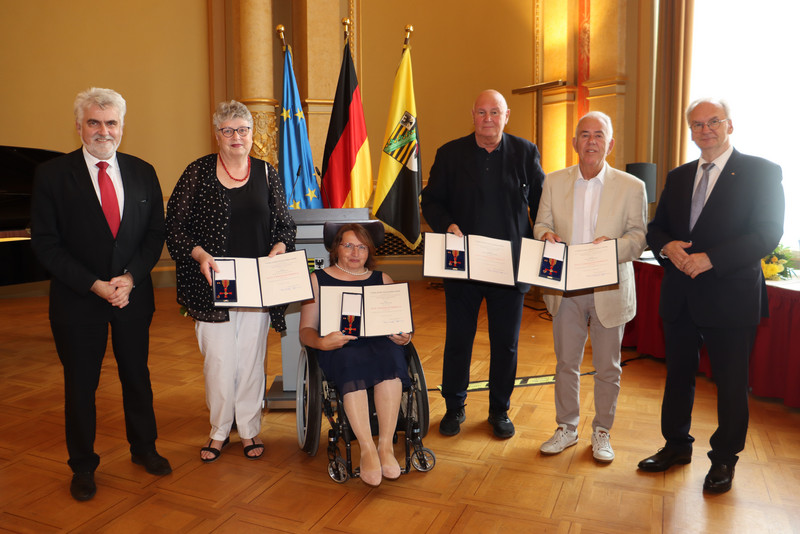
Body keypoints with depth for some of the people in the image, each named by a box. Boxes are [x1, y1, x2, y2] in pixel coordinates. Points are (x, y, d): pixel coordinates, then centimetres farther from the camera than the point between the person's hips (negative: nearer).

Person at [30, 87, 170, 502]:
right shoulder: (52, 175, -6)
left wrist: (131, 277, -11)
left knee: (137, 375, 16)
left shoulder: (142, 172, 3)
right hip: (78, 299, -2)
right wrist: (94, 285, -16)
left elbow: (155, 233, 3)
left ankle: (143, 448, 37)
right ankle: (83, 466, 30)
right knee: (80, 385, 10)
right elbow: (45, 244, -8)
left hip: (133, 294, 3)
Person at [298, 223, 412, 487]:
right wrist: (321, 342, -13)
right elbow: (305, 330, 10)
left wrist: (403, 336, -6)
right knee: (351, 362, -37)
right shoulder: (318, 280, 17)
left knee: (390, 355, -35)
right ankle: (367, 448, -36)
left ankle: (386, 445, -35)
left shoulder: (382, 279, 23)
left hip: (380, 343, 2)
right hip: (338, 348, -1)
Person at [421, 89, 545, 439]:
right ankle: (454, 408, 29)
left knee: (506, 343, 11)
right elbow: (430, 200, 4)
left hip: (510, 265, 1)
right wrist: (447, 225, -14)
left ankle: (500, 410, 29)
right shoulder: (450, 154, 4)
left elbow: (541, 201, 7)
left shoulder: (526, 153, 5)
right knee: (458, 340, 10)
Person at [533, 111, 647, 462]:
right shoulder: (554, 182, 5)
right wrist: (546, 234, -16)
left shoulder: (631, 187, -2)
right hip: (565, 289, 2)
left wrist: (613, 245, -24)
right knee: (566, 363, 13)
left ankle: (602, 432, 29)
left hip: (609, 291, -1)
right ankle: (566, 428, 30)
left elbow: (639, 237, -3)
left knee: (607, 367, 10)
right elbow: (541, 224, 8)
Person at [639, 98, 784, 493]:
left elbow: (767, 235, -14)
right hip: (680, 297, 5)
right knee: (678, 375, 17)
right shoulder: (678, 177, 11)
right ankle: (676, 445, 36)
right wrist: (667, 246, -10)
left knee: (731, 383, 9)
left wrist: (709, 259, -22)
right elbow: (655, 228, 12)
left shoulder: (761, 172, -6)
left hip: (730, 297, -5)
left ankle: (724, 459, 28)